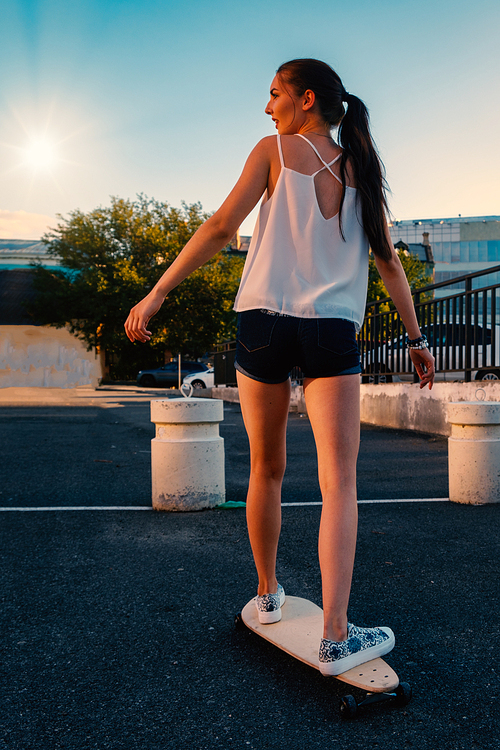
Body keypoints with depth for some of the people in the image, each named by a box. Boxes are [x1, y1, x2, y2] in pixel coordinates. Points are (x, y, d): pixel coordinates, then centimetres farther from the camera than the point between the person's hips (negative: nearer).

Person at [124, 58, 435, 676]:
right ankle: (335, 637, -8)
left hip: (264, 320, -1)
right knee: (339, 481, -2)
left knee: (267, 469, 14)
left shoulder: (275, 150, 6)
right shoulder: (361, 168, 15)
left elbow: (221, 226, -4)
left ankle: (268, 594, 30)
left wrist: (156, 294, -3)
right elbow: (388, 261, 16)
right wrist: (416, 337, 21)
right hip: (333, 332, 1)